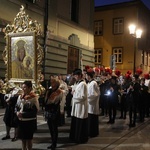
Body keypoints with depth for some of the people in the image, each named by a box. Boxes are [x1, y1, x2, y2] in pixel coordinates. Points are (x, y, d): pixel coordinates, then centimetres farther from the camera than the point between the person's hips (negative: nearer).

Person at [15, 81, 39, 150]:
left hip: (30, 121, -6)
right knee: (23, 138, 17)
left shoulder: (34, 98, -14)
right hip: (21, 121, 6)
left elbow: (34, 111, -17)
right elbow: (17, 107, 13)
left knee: (28, 139, 8)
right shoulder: (20, 96, 6)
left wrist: (23, 115, -22)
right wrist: (17, 112, -9)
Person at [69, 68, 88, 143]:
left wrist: (74, 94, -12)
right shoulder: (78, 83, 11)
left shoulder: (83, 84, -17)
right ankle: (75, 137, 30)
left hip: (81, 106, -9)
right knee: (75, 123, 17)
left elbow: (83, 96, -21)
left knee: (80, 124, 2)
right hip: (76, 105, 9)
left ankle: (81, 138, 15)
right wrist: (73, 91, 0)